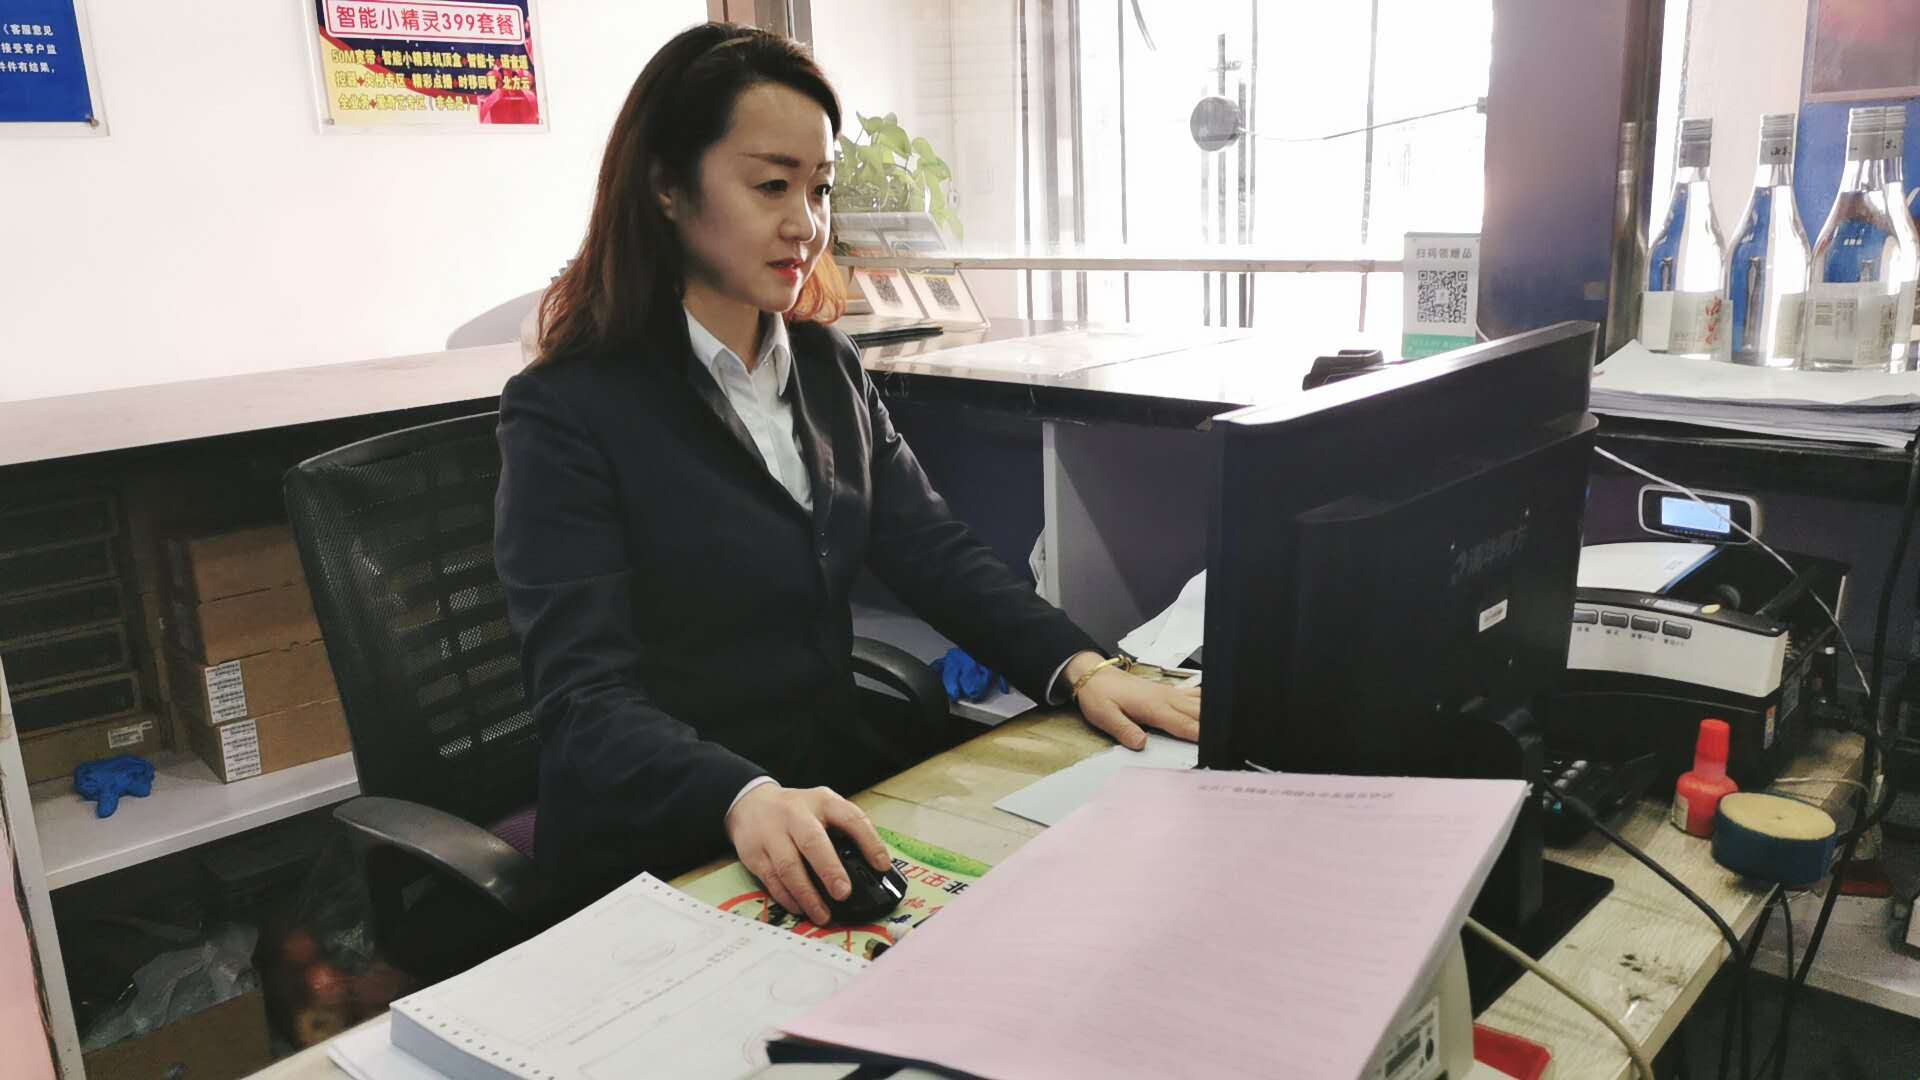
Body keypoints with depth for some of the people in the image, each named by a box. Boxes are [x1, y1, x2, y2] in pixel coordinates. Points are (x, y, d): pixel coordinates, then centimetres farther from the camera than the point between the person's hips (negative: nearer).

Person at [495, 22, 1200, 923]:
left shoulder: (827, 368, 8)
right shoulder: (568, 413, -12)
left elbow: (934, 551, 2)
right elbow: (585, 695, -20)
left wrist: (1081, 669, -15)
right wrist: (744, 802, -39)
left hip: (838, 800, 6)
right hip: (660, 860, -6)